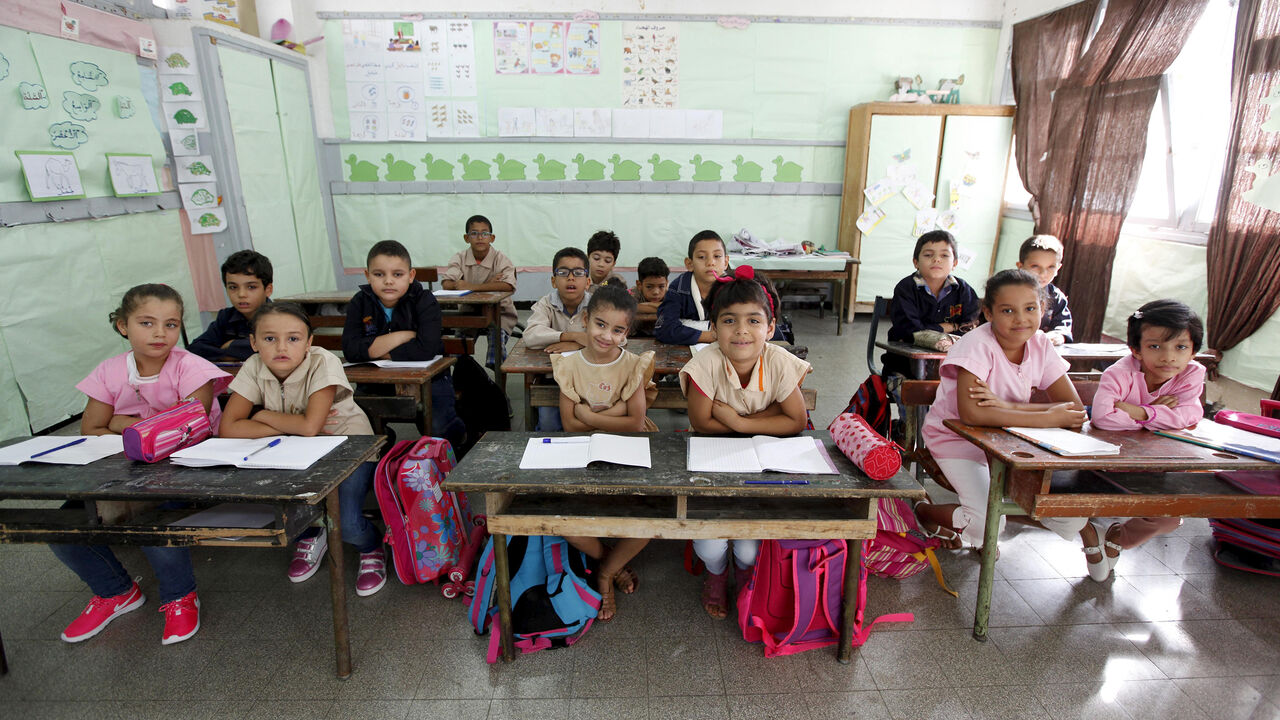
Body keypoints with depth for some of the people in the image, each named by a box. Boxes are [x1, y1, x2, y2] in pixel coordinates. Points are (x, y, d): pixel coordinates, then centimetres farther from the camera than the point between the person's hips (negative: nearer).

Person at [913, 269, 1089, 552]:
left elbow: (1075, 408, -12)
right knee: (988, 525, -22)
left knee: (1072, 518, -6)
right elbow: (971, 413, -36)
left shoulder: (1040, 345, -7)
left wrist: (1009, 405, -27)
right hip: (957, 438, -6)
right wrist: (1049, 418, -29)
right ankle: (924, 511, 8)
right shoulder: (978, 345, -24)